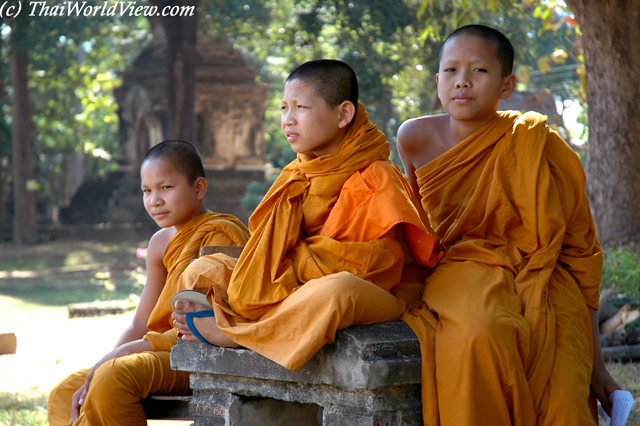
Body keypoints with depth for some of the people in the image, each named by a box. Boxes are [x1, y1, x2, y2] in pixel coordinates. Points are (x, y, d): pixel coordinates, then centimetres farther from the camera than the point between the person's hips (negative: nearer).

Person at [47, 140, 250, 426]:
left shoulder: (218, 234, -11)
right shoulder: (161, 243, 15)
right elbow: (140, 323, 13)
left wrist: (128, 350, -20)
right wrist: (97, 373, -4)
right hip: (167, 355, 9)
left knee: (115, 376, -32)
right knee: (63, 395, 1)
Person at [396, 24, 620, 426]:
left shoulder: (538, 147, -7)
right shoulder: (416, 139, 0)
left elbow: (579, 252, -4)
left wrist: (595, 362, -6)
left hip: (538, 282, -1)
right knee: (481, 337, -35)